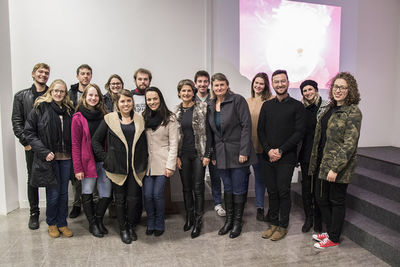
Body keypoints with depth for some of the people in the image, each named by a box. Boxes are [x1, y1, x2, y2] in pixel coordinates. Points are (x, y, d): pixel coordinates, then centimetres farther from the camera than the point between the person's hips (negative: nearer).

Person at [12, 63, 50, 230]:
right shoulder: (21, 96, 7)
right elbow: (16, 122, 4)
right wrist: (26, 141, -6)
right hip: (32, 146, 1)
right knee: (32, 179, 10)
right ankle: (34, 213, 24)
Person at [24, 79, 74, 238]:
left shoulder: (68, 110, 9)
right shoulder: (40, 108, -3)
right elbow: (29, 132, -5)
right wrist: (44, 152, -13)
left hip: (65, 158, 4)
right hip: (49, 158, -4)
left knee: (63, 191, 10)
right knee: (53, 193, 2)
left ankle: (62, 223, 25)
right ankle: (52, 223, 24)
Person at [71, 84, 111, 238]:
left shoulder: (103, 116, 7)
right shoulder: (78, 117, -5)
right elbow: (75, 144, -8)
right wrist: (77, 168, -12)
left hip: (103, 160, 4)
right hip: (87, 162, -3)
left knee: (107, 195, 5)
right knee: (88, 194, 8)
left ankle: (99, 220, 29)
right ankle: (92, 224, 27)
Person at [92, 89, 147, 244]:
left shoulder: (139, 119, 7)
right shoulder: (109, 119, 0)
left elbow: (144, 142, 12)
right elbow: (96, 141, 3)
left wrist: (144, 161, 4)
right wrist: (105, 158, -4)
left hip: (135, 167, 2)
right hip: (117, 166, -1)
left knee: (133, 198, 4)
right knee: (120, 199, 10)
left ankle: (131, 226, 29)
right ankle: (123, 228, 29)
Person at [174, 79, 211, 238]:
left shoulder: (202, 108, -4)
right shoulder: (176, 112, 6)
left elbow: (207, 132, -5)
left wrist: (207, 154, -9)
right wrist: (176, 156, 2)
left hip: (198, 153, -3)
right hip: (183, 154, 3)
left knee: (198, 188, 1)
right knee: (186, 187, 12)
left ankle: (198, 221, 14)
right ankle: (189, 217, 29)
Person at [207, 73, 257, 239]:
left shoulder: (238, 100, -8)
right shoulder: (211, 105, 9)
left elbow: (246, 125, -13)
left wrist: (244, 151, -17)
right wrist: (211, 154, 10)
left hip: (237, 153, -5)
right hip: (221, 154, 5)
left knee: (239, 189, 5)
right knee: (227, 188, 16)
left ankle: (237, 222, 20)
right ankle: (229, 220, 29)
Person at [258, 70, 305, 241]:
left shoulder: (297, 106, -1)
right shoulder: (267, 105, 11)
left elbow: (299, 132, -7)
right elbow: (260, 130, 8)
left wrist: (280, 150, -13)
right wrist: (268, 150, -7)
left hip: (286, 158, -3)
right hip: (268, 156, 4)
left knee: (283, 192, 2)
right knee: (272, 191, 11)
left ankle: (283, 226, 17)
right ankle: (273, 223, 24)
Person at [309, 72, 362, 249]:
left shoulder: (353, 112, -13)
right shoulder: (329, 109, 12)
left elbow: (349, 144, -19)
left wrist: (335, 168, -22)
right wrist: (315, 162, 13)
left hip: (338, 166, -8)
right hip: (323, 163, 8)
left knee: (337, 201, 7)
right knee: (321, 198, 16)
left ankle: (334, 238, 23)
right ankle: (330, 231, 35)